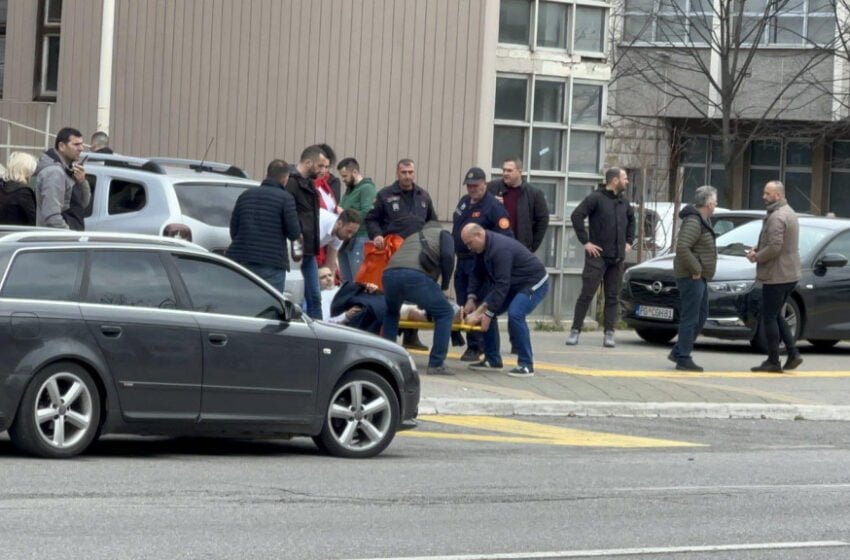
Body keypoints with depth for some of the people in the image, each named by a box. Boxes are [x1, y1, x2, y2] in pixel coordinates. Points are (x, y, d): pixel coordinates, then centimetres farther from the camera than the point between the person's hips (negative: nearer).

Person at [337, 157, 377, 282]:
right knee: (346, 281, 11)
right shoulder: (349, 190, 20)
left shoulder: (367, 189, -7)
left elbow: (367, 214, -18)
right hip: (345, 239, 9)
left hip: (359, 240, -9)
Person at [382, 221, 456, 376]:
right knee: (445, 313, 13)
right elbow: (447, 257, 6)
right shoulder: (442, 234, 28)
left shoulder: (411, 237, 41)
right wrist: (445, 287, 15)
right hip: (415, 276, -5)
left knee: (391, 313, 35)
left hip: (390, 274, 5)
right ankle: (436, 365, 6)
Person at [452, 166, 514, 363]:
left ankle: (475, 347, -6)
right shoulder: (464, 202, 15)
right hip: (462, 261, 8)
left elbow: (505, 237, -15)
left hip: (480, 264, -8)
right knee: (462, 304, 8)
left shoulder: (493, 207, -11)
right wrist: (452, 250, 20)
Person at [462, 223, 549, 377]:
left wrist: (488, 313, -30)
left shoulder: (500, 249, -31)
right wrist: (471, 298, -7)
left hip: (534, 283, -10)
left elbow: (502, 285, -33)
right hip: (515, 284, 10)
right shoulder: (484, 248, -2)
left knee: (515, 314, -30)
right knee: (485, 311, 4)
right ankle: (492, 360, 12)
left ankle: (526, 365, -23)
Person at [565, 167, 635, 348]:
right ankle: (575, 331, 0)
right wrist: (585, 242, -16)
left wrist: (629, 241, 18)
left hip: (617, 258, 6)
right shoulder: (596, 198, -8)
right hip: (598, 256, -6)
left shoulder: (623, 202, 13)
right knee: (586, 294, -4)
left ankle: (609, 333, 8)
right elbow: (576, 216, -16)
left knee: (612, 297, 5)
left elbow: (631, 219, 31)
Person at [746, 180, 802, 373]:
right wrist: (756, 249, 8)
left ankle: (773, 362, 1)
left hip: (776, 277, -10)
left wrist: (757, 257, -11)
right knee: (775, 316, 19)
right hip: (789, 275, 10)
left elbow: (774, 247, -27)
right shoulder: (789, 213, 15)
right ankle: (793, 354, 13)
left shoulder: (777, 217, -19)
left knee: (769, 318, -2)